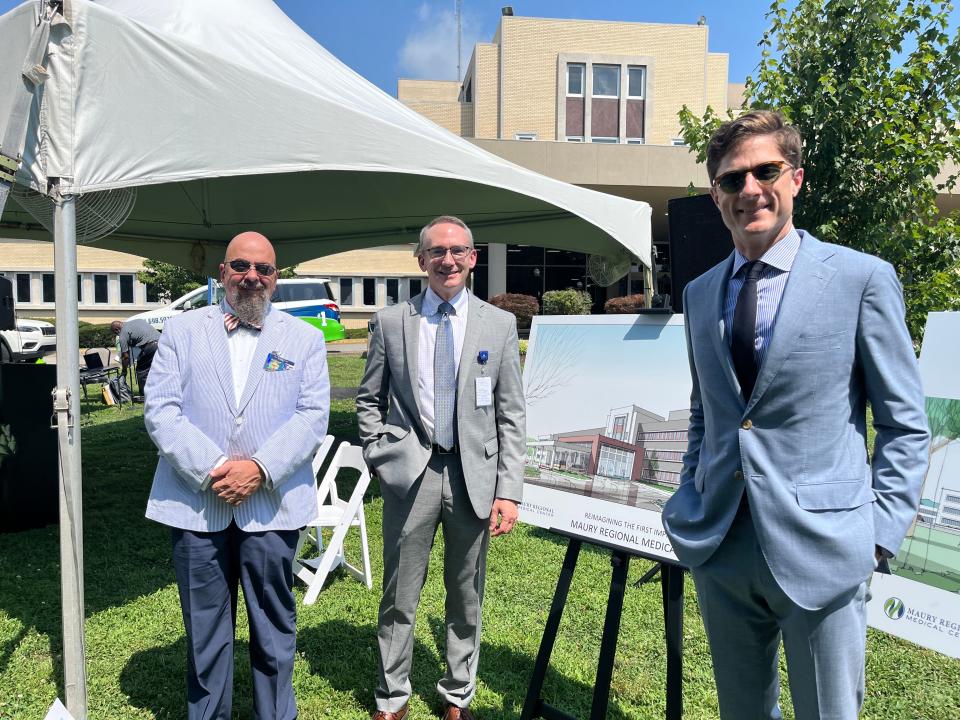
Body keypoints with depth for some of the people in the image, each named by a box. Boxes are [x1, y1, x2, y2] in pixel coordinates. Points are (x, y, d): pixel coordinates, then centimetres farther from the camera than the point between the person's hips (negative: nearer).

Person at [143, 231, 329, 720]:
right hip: (196, 503, 1)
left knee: (274, 627, 11)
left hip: (272, 505, 0)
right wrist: (211, 470, -13)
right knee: (204, 630, 13)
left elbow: (313, 415, -2)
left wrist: (259, 468, -15)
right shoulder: (182, 331, 7)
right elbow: (160, 411, -1)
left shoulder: (305, 338, 7)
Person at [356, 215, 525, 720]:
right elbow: (368, 400, 11)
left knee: (467, 598, 14)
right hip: (411, 473, 0)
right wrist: (380, 456, 0)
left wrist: (508, 490, -4)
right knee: (399, 598, 10)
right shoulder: (390, 322, 3)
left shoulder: (500, 325, 2)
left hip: (474, 475, 1)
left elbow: (511, 416, 1)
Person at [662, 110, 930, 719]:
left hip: (819, 552, -4)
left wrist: (879, 533, -8)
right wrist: (690, 503, 9)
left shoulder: (861, 278, -5)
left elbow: (905, 423, -3)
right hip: (720, 548, 5)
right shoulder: (699, 294, 8)